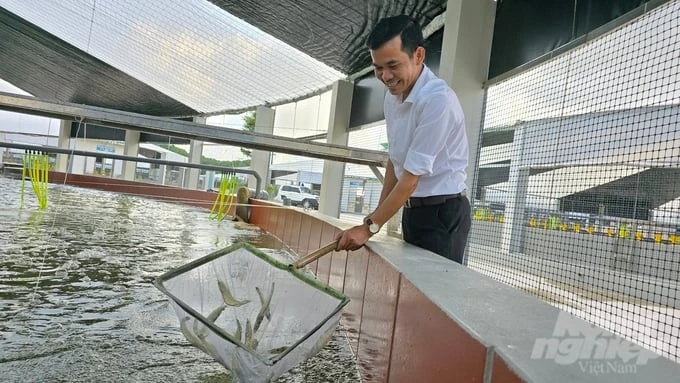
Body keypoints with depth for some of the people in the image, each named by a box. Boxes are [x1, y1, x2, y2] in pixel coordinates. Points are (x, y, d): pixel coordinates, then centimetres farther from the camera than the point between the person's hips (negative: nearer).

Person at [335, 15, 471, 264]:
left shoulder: (438, 100, -22)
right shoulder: (392, 96, 4)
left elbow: (412, 176, -22)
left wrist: (370, 227, -18)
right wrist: (377, 215, 11)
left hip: (442, 213, -8)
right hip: (411, 210, 8)